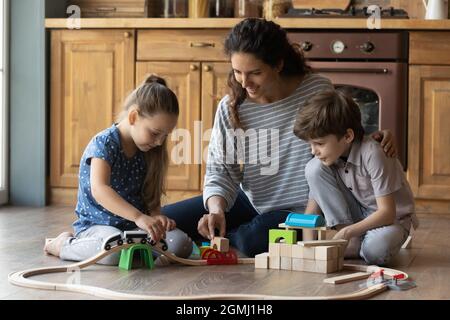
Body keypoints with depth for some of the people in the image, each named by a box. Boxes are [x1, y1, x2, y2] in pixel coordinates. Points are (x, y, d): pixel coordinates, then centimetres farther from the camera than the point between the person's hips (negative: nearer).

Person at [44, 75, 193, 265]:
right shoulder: (104, 143, -16)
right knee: (116, 249, -39)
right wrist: (139, 217, -42)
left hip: (133, 226, 6)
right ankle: (64, 244, -8)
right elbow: (99, 190, -32)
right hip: (96, 225, -6)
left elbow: (151, 197, 12)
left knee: (181, 243, -18)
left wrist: (156, 216, -11)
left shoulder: (146, 152, 7)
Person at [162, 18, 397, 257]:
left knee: (254, 240, -36)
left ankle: (225, 239, -1)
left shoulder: (318, 92, -14)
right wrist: (216, 209, -28)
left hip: (299, 209, -3)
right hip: (251, 201, 4)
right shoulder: (230, 108, -9)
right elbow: (220, 170, -8)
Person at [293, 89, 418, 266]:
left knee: (375, 250, -41)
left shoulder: (371, 154, -28)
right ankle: (351, 242, -13)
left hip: (392, 219, -6)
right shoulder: (327, 155, -10)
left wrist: (347, 232, -34)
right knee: (314, 169, -16)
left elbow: (387, 213, -28)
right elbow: (316, 198, -4)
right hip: (357, 213, 6)